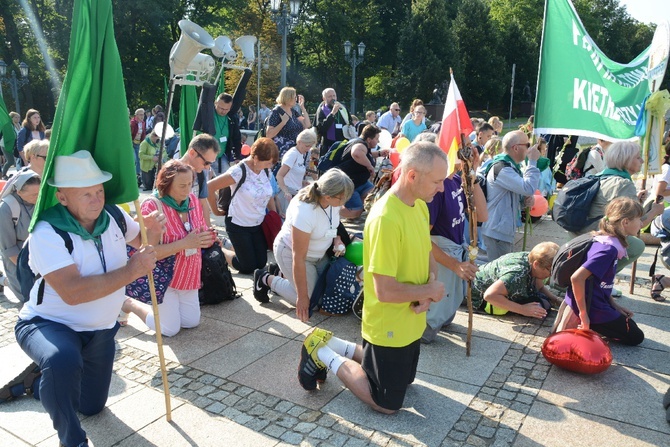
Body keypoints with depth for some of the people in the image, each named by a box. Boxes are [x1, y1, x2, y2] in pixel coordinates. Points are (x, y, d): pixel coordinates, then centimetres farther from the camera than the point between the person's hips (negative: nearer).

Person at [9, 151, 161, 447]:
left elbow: (140, 242, 11)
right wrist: (132, 270, -36)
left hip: (100, 329, 6)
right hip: (50, 324, -6)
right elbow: (73, 292, -38)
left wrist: (152, 232, -14)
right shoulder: (47, 233, -26)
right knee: (63, 361, -42)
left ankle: (38, 381, 47)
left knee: (92, 407, 19)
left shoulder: (113, 216, -9)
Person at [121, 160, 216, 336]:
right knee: (170, 329, 0)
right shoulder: (152, 206, -23)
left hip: (188, 275, 6)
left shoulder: (192, 200, -4)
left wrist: (206, 238, -17)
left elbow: (200, 233, 7)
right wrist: (185, 243, -33)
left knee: (192, 322, 12)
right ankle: (130, 304, 22)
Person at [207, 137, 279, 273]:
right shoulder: (239, 171, -24)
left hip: (259, 225, 6)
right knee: (248, 267, 2)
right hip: (238, 225, -6)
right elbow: (209, 187, -22)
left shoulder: (266, 170, -4)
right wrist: (215, 210, -12)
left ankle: (242, 250, 34)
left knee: (261, 264, 9)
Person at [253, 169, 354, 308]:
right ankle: (267, 279, 12)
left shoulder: (334, 200, -18)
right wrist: (302, 297, -28)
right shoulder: (304, 213, -39)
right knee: (310, 301, -4)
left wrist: (337, 239, -11)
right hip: (291, 253, -7)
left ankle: (285, 274, 25)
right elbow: (299, 259, -33)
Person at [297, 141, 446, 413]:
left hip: (411, 320, 9)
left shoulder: (420, 206, -2)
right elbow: (385, 290, -30)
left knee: (403, 380, 28)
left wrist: (431, 283, -10)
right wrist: (430, 291, -16)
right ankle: (323, 354, 18)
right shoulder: (385, 219, -30)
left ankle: (333, 345, 29)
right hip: (389, 327, -9)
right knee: (388, 404, 10)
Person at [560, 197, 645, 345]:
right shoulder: (608, 249, -26)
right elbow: (577, 278, -35)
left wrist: (613, 303, 11)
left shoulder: (606, 242, 2)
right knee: (635, 337, 10)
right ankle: (588, 326, 0)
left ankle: (589, 326, 12)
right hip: (593, 309, -9)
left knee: (630, 325, 28)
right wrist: (584, 315, -26)